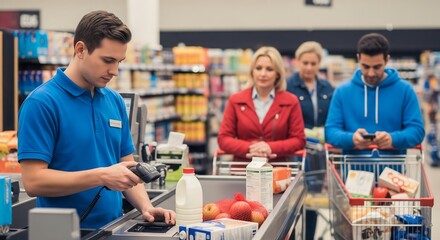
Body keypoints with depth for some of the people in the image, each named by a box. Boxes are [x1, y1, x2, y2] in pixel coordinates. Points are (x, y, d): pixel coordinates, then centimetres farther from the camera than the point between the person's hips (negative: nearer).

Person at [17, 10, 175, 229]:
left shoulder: (115, 101, 9)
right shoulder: (41, 103, -10)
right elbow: (33, 181, -15)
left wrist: (146, 207, -3)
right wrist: (102, 176, -19)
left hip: (114, 229, 4)